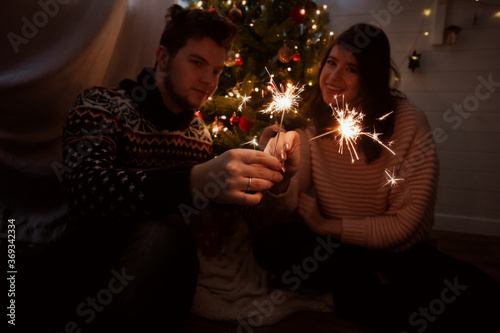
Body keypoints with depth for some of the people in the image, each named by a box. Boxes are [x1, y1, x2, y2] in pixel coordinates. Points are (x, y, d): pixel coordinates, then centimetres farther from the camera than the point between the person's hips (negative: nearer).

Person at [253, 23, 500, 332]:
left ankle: (351, 297, -11)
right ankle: (376, 289, -11)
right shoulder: (314, 119, -6)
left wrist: (327, 225, -14)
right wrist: (281, 173, -30)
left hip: (400, 252, -2)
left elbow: (405, 224, -14)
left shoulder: (408, 122, -16)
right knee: (268, 242, -25)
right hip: (336, 247, 3)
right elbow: (291, 201, -8)